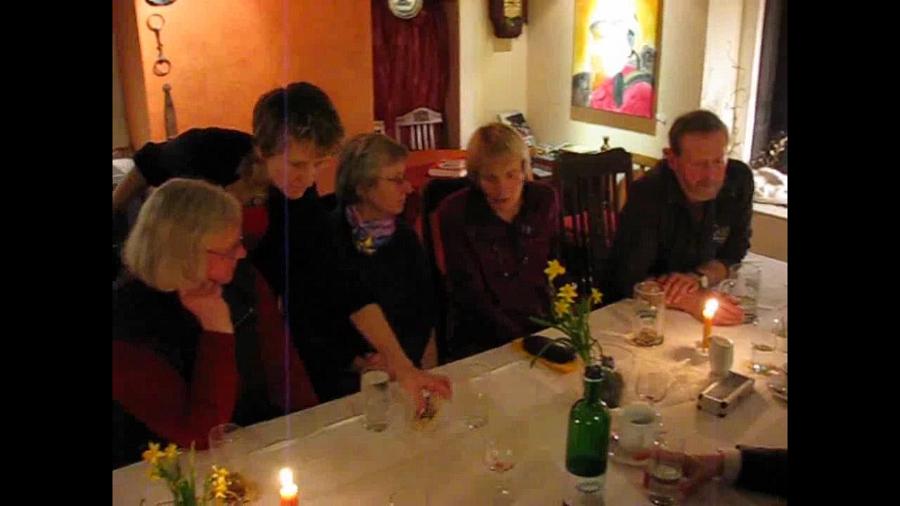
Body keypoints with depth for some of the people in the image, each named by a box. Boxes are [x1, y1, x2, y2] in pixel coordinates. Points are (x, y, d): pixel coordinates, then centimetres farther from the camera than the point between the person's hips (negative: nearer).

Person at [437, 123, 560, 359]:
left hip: (544, 328, 4)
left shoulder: (544, 200, 2)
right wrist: (522, 340, -19)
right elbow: (471, 294, -10)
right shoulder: (455, 213, -9)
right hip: (484, 340, -3)